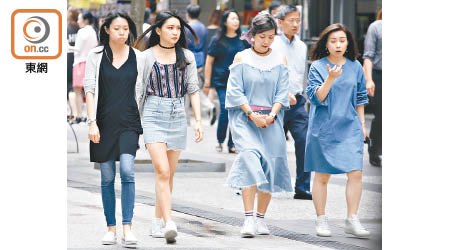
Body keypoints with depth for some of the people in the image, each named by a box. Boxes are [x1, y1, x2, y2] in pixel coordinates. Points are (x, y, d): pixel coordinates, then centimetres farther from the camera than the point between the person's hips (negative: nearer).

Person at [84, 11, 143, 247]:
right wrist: (92, 122, -9)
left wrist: (144, 124, 9)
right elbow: (89, 89, -1)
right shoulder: (96, 55, 2)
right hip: (104, 122, 0)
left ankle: (127, 228, -16)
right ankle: (111, 228, 13)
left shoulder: (137, 57, 6)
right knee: (107, 177, 4)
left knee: (127, 170, -16)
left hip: (128, 122, 0)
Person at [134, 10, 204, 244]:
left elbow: (193, 90, 7)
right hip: (153, 115, -3)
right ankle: (169, 224, -25)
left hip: (177, 115, 3)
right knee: (162, 172, -16)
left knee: (168, 175, 8)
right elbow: (138, 91, 5)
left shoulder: (186, 57, 8)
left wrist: (198, 120, -1)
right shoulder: (146, 57, 0)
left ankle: (157, 222, 20)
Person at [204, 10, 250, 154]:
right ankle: (220, 141, 5)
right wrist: (207, 83, 0)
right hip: (222, 81, -3)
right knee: (225, 109, -13)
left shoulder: (243, 40, 9)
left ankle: (232, 144, 8)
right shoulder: (217, 40, 1)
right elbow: (209, 62, 3)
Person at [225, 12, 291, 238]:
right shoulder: (242, 58, 2)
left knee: (271, 165, -2)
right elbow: (235, 92, -3)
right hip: (244, 117, -3)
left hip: (271, 119, 3)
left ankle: (261, 219, 10)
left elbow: (282, 92, 6)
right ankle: (248, 219, -26)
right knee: (250, 159, -22)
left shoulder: (279, 60, 9)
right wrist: (252, 115, -13)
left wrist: (271, 115, -10)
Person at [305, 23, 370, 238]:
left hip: (350, 128, 2)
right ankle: (321, 221, 14)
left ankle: (352, 220, -3)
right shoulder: (317, 67, -3)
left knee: (356, 173, -9)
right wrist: (330, 78, -26)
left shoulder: (355, 67, 7)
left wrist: (362, 124, 15)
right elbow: (316, 97, -12)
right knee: (322, 176, 4)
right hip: (324, 129, -2)